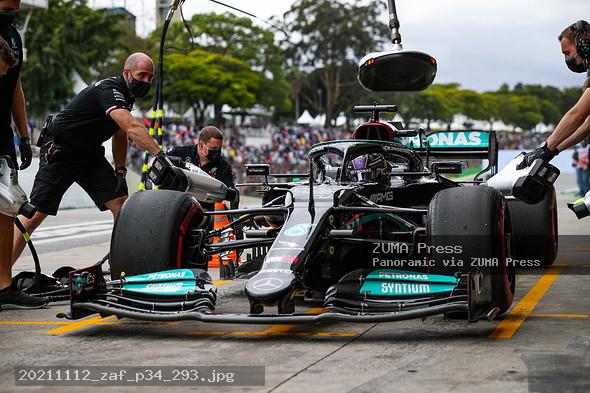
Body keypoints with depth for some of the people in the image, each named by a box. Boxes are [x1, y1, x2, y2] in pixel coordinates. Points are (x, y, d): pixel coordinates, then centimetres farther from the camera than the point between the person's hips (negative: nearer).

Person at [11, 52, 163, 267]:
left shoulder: (126, 96, 6)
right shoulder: (108, 91, -25)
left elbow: (120, 136, 16)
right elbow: (132, 128, -39)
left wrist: (120, 170, 3)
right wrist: (159, 154, -48)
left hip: (90, 153, 9)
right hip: (60, 151, -9)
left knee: (121, 204, -6)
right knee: (35, 214, -9)